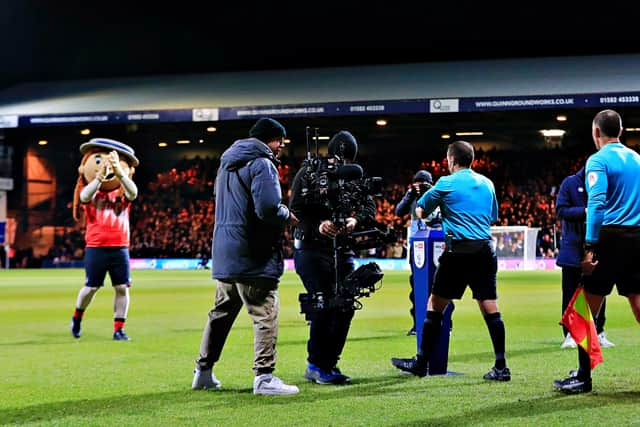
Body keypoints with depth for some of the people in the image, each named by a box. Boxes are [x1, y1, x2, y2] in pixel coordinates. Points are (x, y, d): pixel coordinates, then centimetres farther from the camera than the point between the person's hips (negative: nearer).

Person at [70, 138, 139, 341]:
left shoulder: (122, 194, 7)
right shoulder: (92, 193, 2)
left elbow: (133, 191, -17)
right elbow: (85, 196, -22)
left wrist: (118, 171, -34)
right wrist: (100, 175, -38)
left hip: (120, 248, 2)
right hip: (96, 247, -2)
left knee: (122, 287, -2)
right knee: (91, 287, 2)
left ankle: (119, 328, 7)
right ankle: (77, 317, 29)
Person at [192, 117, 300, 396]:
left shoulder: (226, 163, 18)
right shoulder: (262, 164, -11)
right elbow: (268, 208, -24)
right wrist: (288, 216, -3)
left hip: (224, 254, 9)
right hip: (253, 257, -9)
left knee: (221, 312, 17)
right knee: (265, 315, -5)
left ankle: (203, 372, 23)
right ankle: (264, 377, -8)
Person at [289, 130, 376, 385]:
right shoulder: (309, 173, -3)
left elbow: (369, 206, 6)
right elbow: (296, 208, -11)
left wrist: (355, 220, -16)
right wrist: (318, 225, -28)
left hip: (342, 250, 6)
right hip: (312, 248, -6)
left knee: (345, 307, 5)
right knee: (325, 305, -13)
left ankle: (329, 364, 17)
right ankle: (316, 366, -2)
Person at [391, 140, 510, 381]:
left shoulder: (446, 183, -2)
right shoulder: (487, 183, 12)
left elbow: (421, 212, 9)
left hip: (458, 252, -4)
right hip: (485, 250, 5)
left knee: (435, 306, 6)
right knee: (490, 309, 3)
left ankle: (421, 363, 12)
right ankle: (501, 367, 1)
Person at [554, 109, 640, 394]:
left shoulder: (598, 160, -5)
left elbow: (596, 203, -16)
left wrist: (590, 247, -19)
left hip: (611, 237, -6)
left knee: (588, 308, 2)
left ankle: (583, 377, 4)